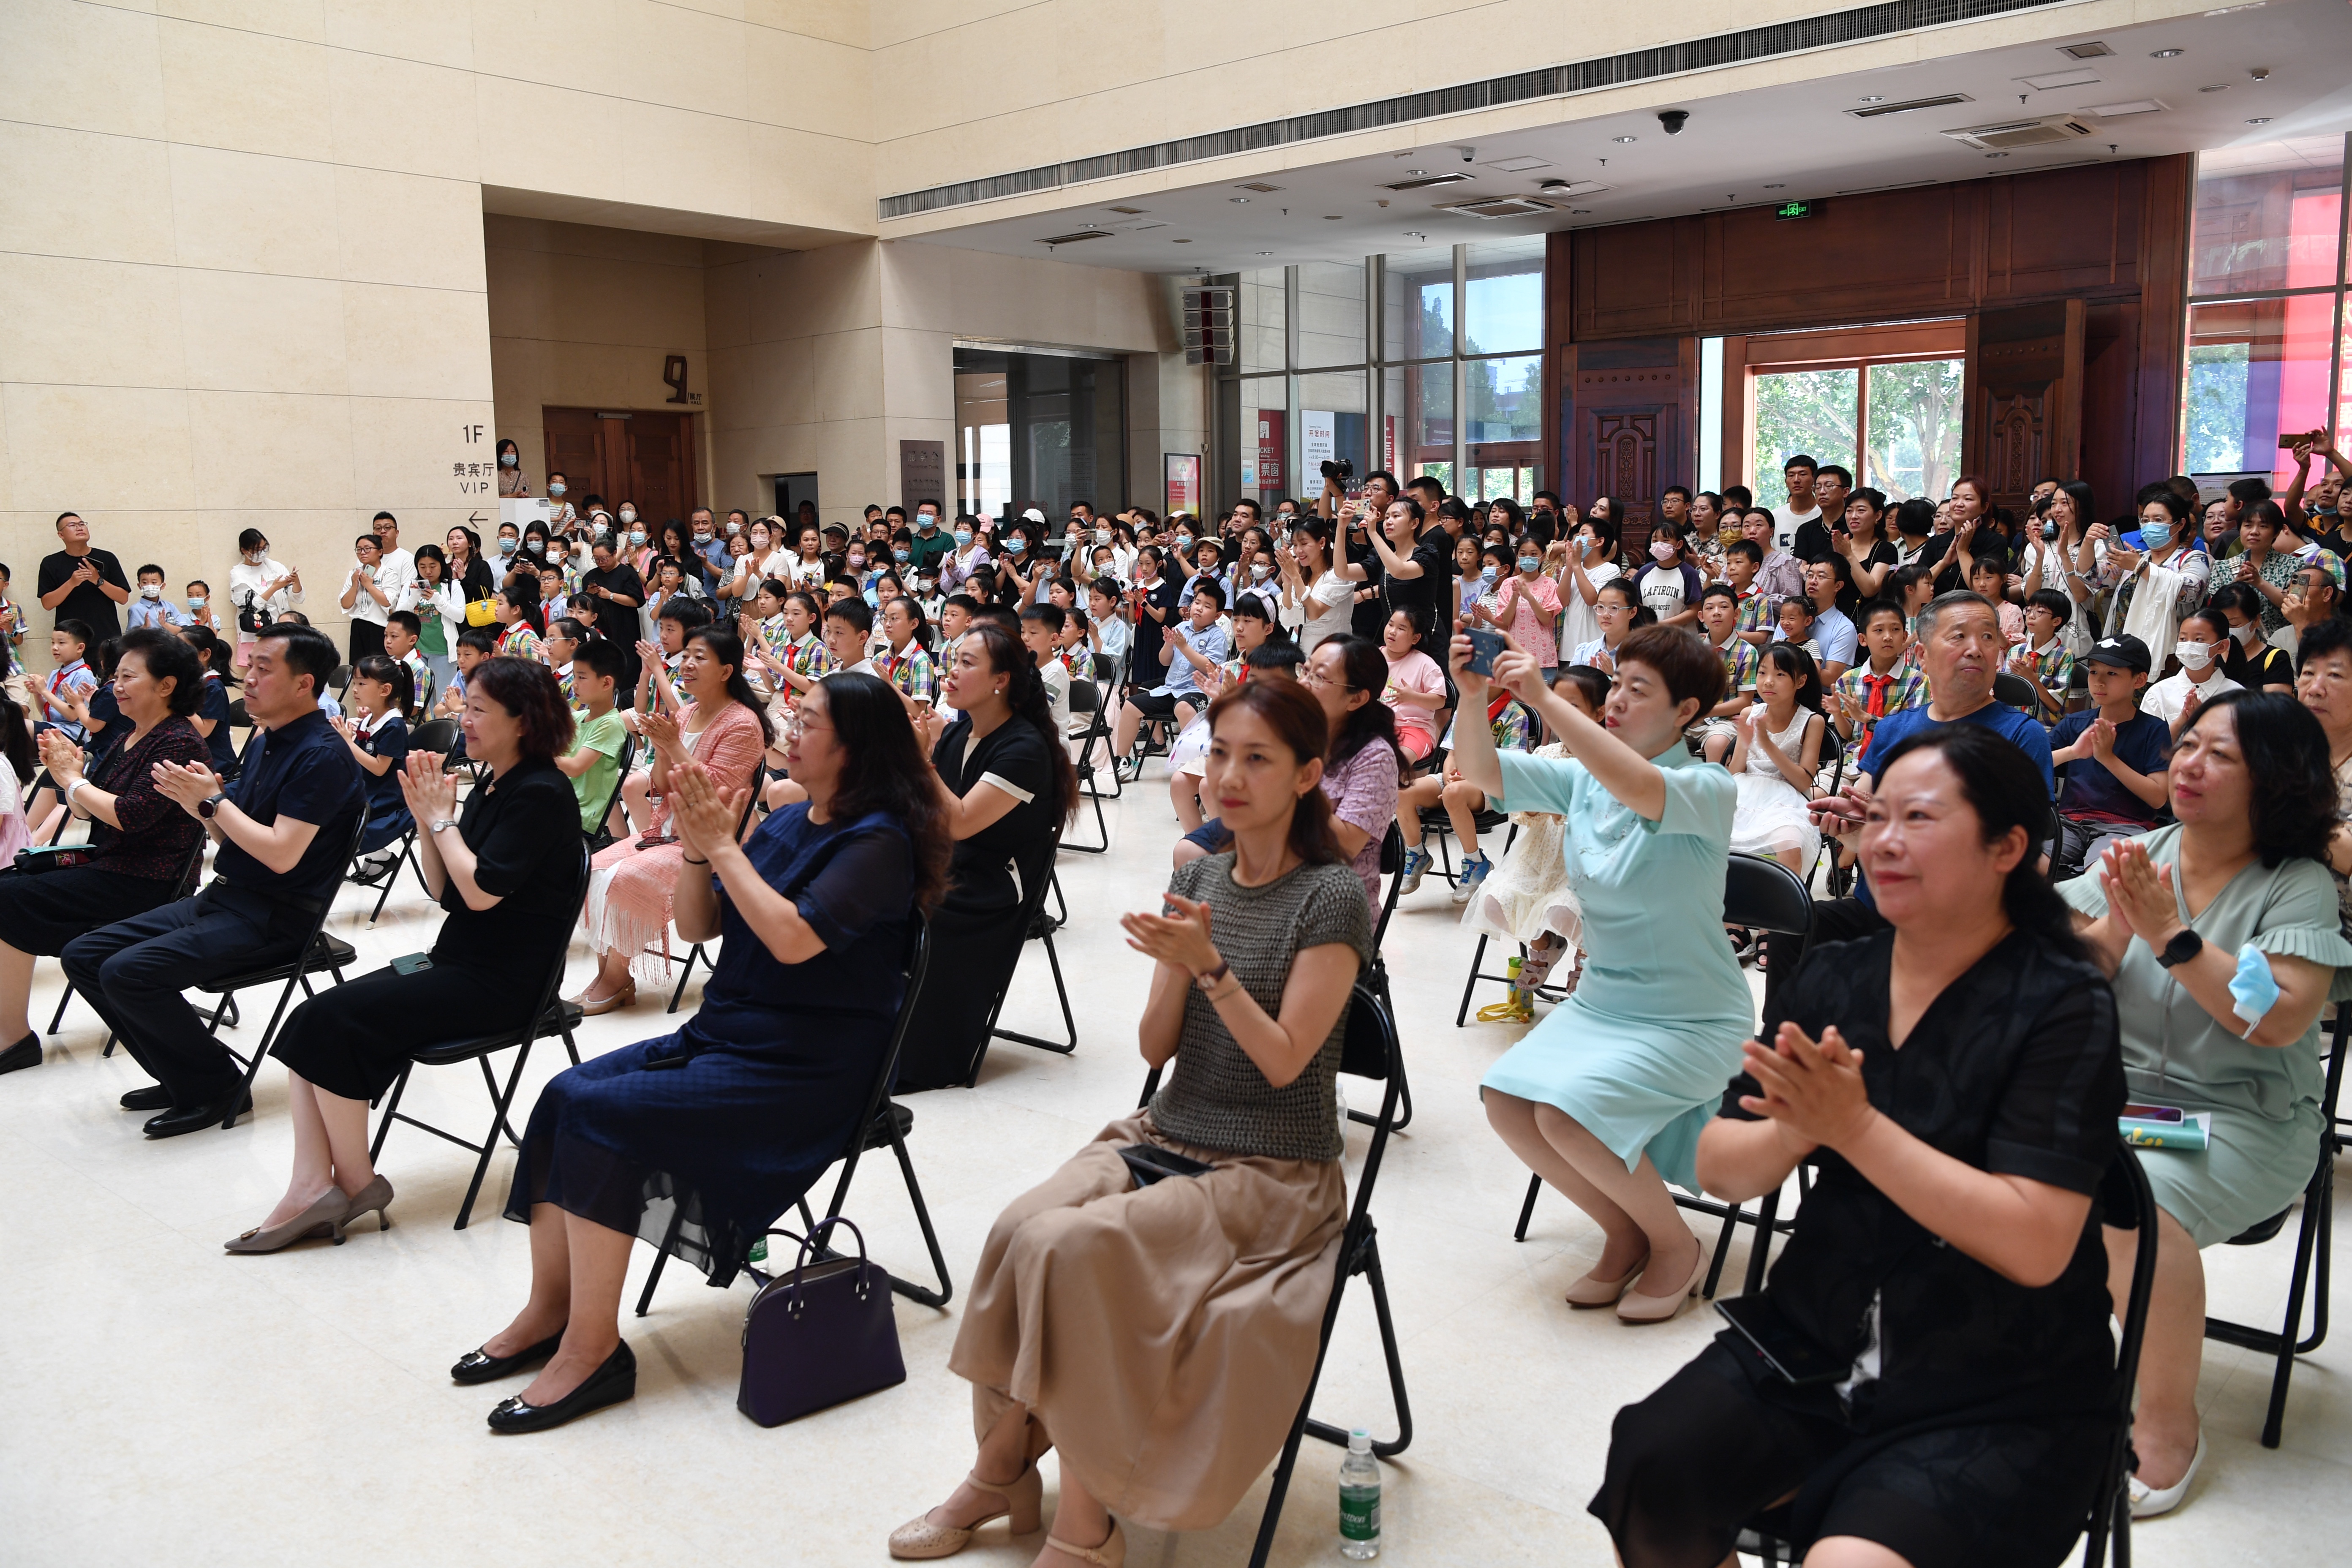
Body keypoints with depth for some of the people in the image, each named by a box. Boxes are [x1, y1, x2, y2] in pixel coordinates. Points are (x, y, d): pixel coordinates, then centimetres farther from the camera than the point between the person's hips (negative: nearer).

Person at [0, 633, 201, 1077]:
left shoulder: (180, 743, -14)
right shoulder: (130, 738, 14)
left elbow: (130, 816, -23)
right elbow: (86, 811, 15)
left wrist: (73, 780, -11)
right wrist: (67, 774, -4)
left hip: (142, 886, -9)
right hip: (105, 866, 9)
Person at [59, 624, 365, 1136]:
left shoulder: (322, 756, -16)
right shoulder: (266, 742, 13)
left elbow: (282, 853, -23)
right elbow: (231, 835, 17)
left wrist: (213, 801, -16)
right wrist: (198, 802, -2)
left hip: (274, 919, -10)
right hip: (224, 899, 10)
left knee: (128, 973, -23)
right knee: (83, 957, 5)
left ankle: (218, 1087, -5)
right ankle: (182, 1077, 9)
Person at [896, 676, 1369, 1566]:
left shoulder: (1331, 899, -10)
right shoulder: (1197, 878, 8)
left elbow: (1284, 1062, -14)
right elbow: (1157, 1048, 4)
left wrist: (1210, 965, -23)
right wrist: (1176, 965, -14)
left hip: (1272, 1174, -5)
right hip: (1163, 1137, 6)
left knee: (1072, 1245, -27)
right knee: (1020, 1228, -22)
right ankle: (1006, 1473, -5)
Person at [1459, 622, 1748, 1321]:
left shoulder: (1708, 789, -16)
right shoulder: (1582, 779, 3)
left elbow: (1642, 789, -38)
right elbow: (1483, 772, -3)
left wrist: (1544, 698, -40)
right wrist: (1472, 699, -22)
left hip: (1691, 1020, -6)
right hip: (1601, 1001, 7)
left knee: (1567, 1113, -26)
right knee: (1506, 1101, -14)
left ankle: (1677, 1246, 3)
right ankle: (1626, 1234, 10)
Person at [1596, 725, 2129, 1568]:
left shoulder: (2063, 1007, -10)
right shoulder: (1832, 977, 4)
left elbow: (2036, 1246, -19)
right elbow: (1719, 1167, 3)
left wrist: (1856, 1126, -25)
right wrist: (1793, 1133, -19)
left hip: (2001, 1399, -4)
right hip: (1816, 1347, 4)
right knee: (1644, 1487, -18)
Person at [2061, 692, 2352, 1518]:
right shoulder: (2139, 854, 5)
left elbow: (2280, 1021, -19)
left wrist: (2172, 936, -24)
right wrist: (2116, 920, -19)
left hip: (2244, 1118, -4)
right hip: (2116, 1091, 4)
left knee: (2138, 1201, -32)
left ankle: (2169, 1424, -11)